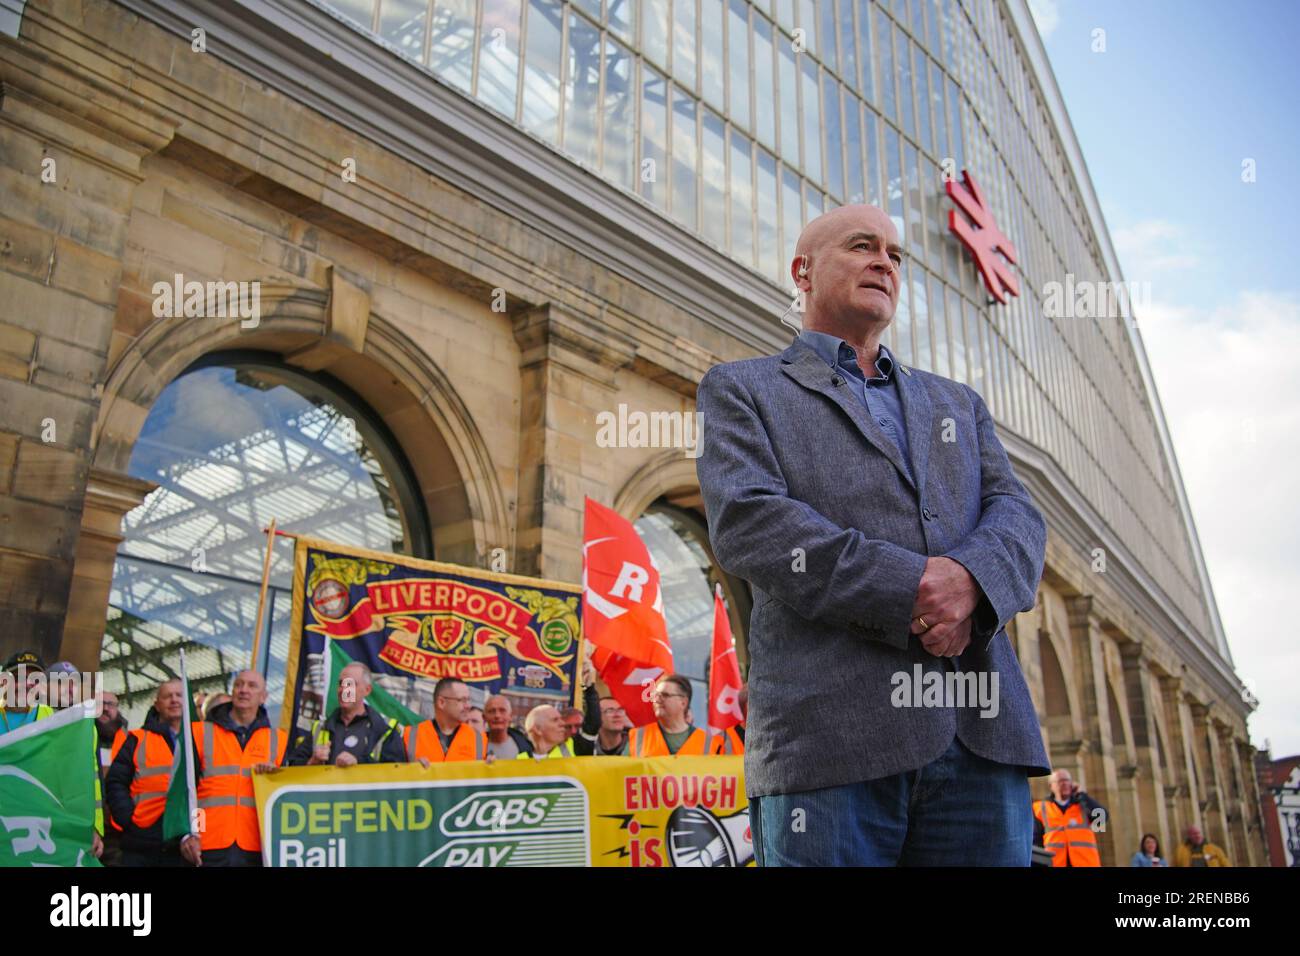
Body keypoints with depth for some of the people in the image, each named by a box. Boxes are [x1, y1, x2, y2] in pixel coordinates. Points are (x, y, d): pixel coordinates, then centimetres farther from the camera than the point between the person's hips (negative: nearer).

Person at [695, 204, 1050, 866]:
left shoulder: (957, 404, 26)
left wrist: (969, 580, -13)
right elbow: (744, 520, -5)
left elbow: (1017, 519, 11)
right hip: (830, 737, -4)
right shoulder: (739, 390, 12)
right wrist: (911, 591, -14)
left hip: (983, 736, 4)